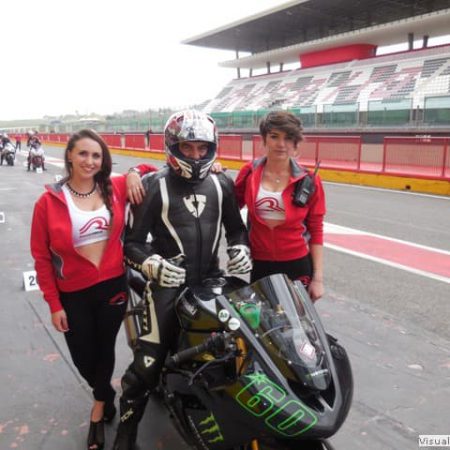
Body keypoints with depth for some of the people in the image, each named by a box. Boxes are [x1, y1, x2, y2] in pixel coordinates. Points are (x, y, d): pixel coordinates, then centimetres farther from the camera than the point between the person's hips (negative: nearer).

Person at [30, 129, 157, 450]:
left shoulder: (116, 189, -6)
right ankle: (107, 395, 48)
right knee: (83, 357, 13)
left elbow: (149, 170, 11)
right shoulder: (49, 202, -11)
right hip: (73, 294, 0)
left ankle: (99, 408, 44)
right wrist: (54, 304, -7)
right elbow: (42, 257, -6)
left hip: (113, 286, 1)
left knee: (105, 350, 16)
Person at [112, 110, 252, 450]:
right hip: (170, 283, -4)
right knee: (148, 361, -7)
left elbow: (235, 226, 18)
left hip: (212, 279, 5)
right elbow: (133, 241, -7)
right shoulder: (154, 185, -6)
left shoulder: (222, 184, 7)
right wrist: (153, 265, -25)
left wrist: (240, 249, -2)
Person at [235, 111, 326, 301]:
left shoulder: (309, 182, -5)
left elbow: (316, 232, -2)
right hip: (258, 265, 2)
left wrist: (318, 277, -5)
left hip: (297, 265, -1)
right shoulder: (249, 173, -1)